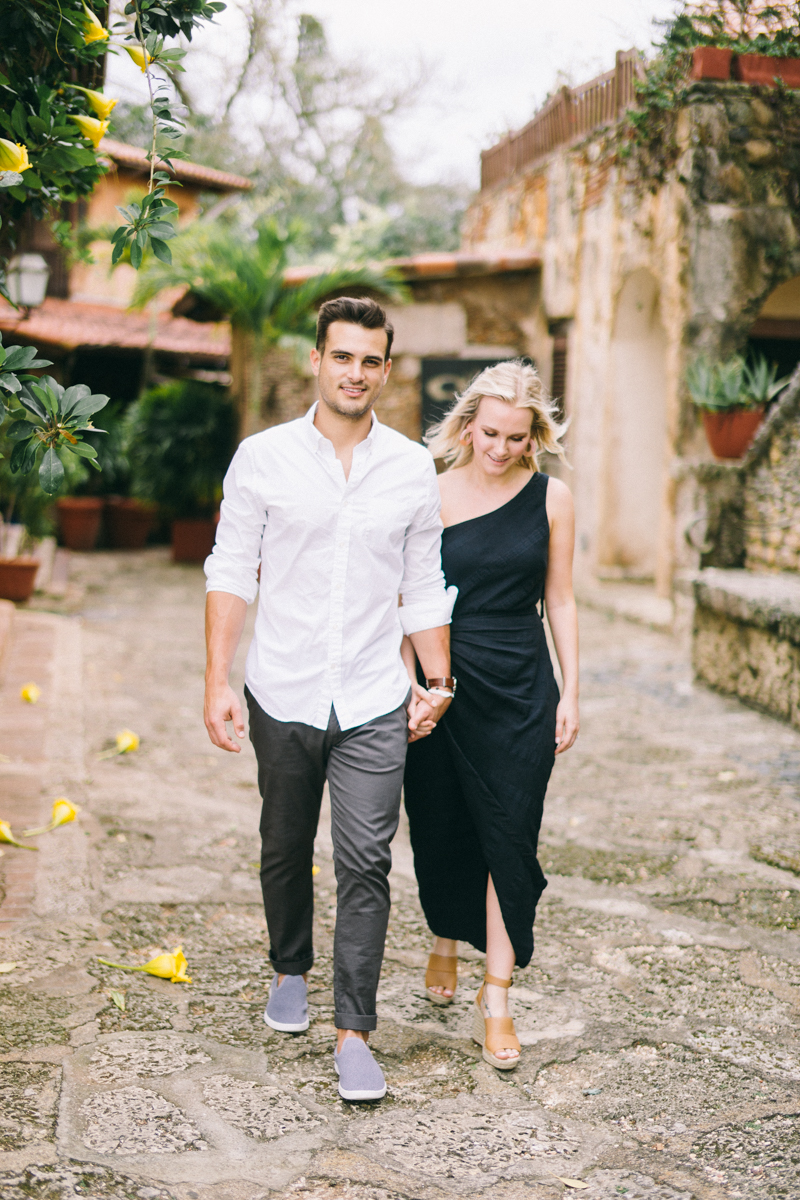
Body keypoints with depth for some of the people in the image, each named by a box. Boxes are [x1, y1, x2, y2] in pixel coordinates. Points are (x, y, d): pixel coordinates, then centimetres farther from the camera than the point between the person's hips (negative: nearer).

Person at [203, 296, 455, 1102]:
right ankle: (289, 971, 41)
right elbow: (230, 574, -1)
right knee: (285, 849, 17)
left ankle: (354, 1031, 1)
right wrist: (217, 682, -8)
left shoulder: (413, 468, 2)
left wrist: (439, 686, 9)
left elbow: (424, 588, 10)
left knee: (365, 864, -6)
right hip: (282, 697, 0)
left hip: (373, 704, 0)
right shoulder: (262, 458, -3)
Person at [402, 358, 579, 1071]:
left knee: (510, 836, -3)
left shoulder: (551, 499, 1)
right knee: (442, 827, 10)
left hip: (522, 686, 0)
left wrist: (570, 693, 3)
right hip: (445, 680, 0)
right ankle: (447, 944, 38)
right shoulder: (433, 494, -3)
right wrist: (410, 684, -9)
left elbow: (560, 599, 6)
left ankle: (496, 997, 5)